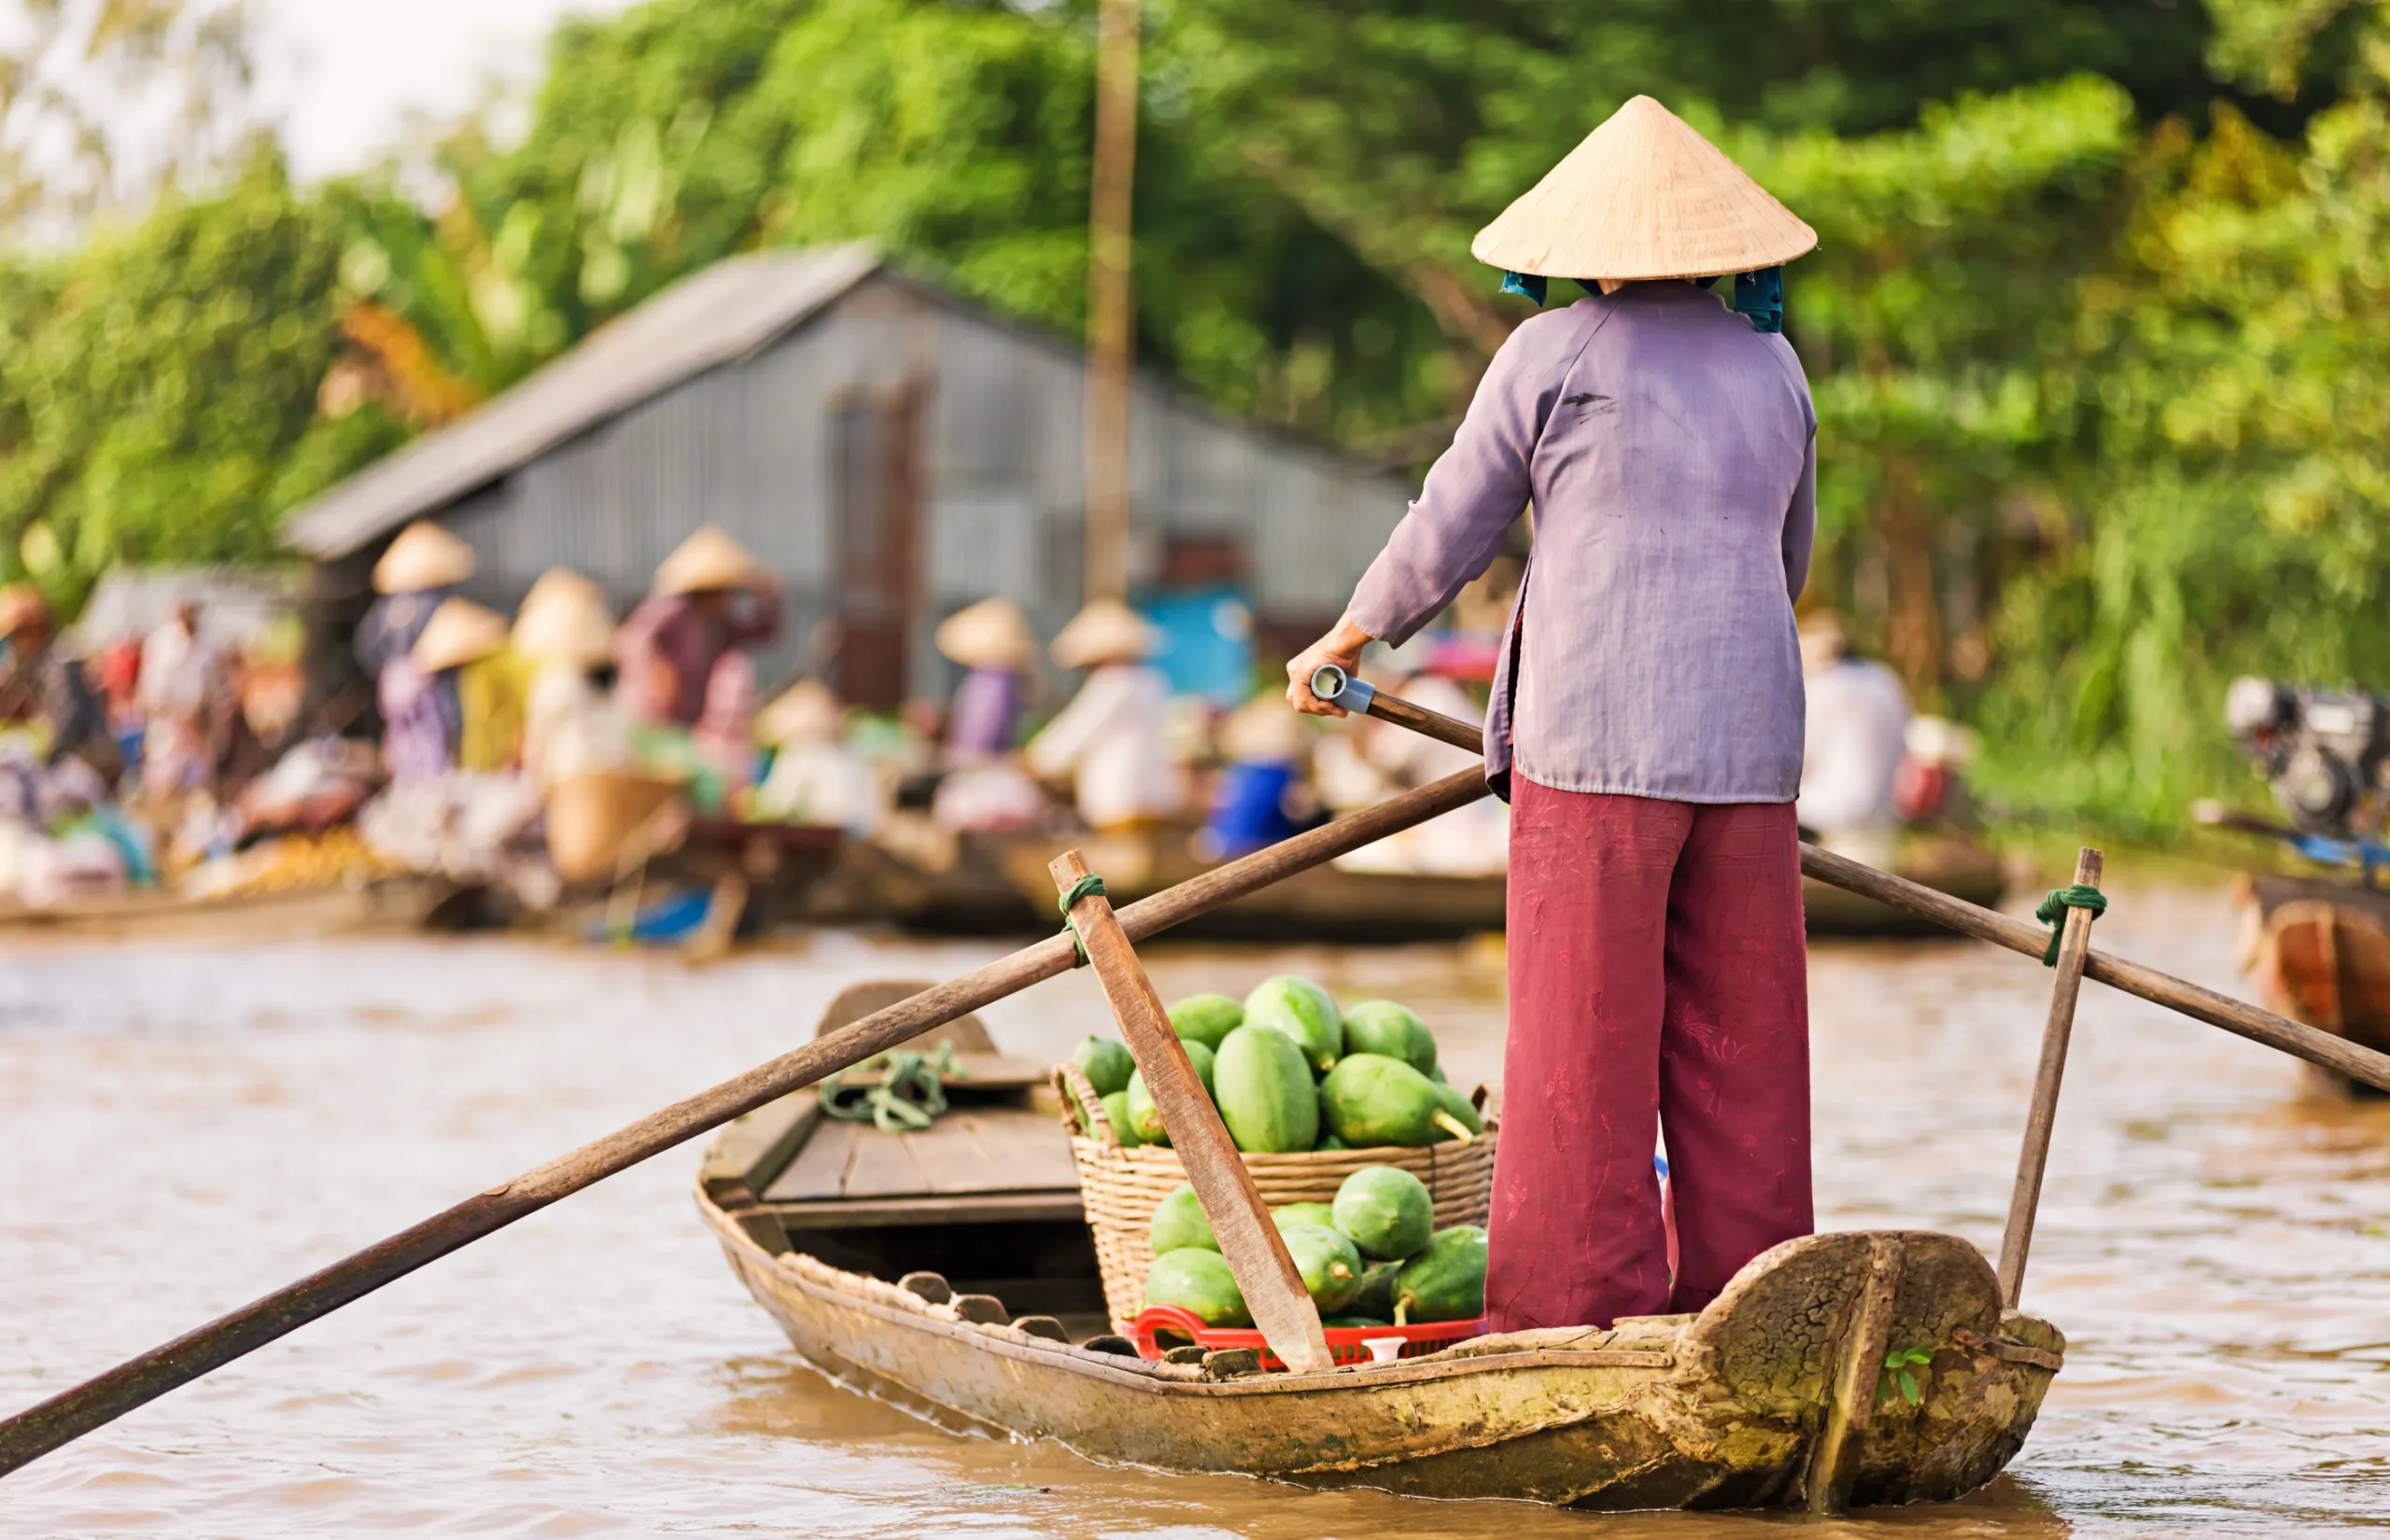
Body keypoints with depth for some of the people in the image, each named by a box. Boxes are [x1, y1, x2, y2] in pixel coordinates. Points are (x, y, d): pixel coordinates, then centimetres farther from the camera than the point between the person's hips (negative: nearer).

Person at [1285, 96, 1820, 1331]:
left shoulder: (1550, 355, 0)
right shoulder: (1773, 366, 15)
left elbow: (1445, 536, 4)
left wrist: (1344, 642, 20)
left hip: (1594, 740, -5)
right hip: (1748, 743, 5)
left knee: (1582, 1046, -2)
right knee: (1737, 1045, 8)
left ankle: (1582, 1320, -3)